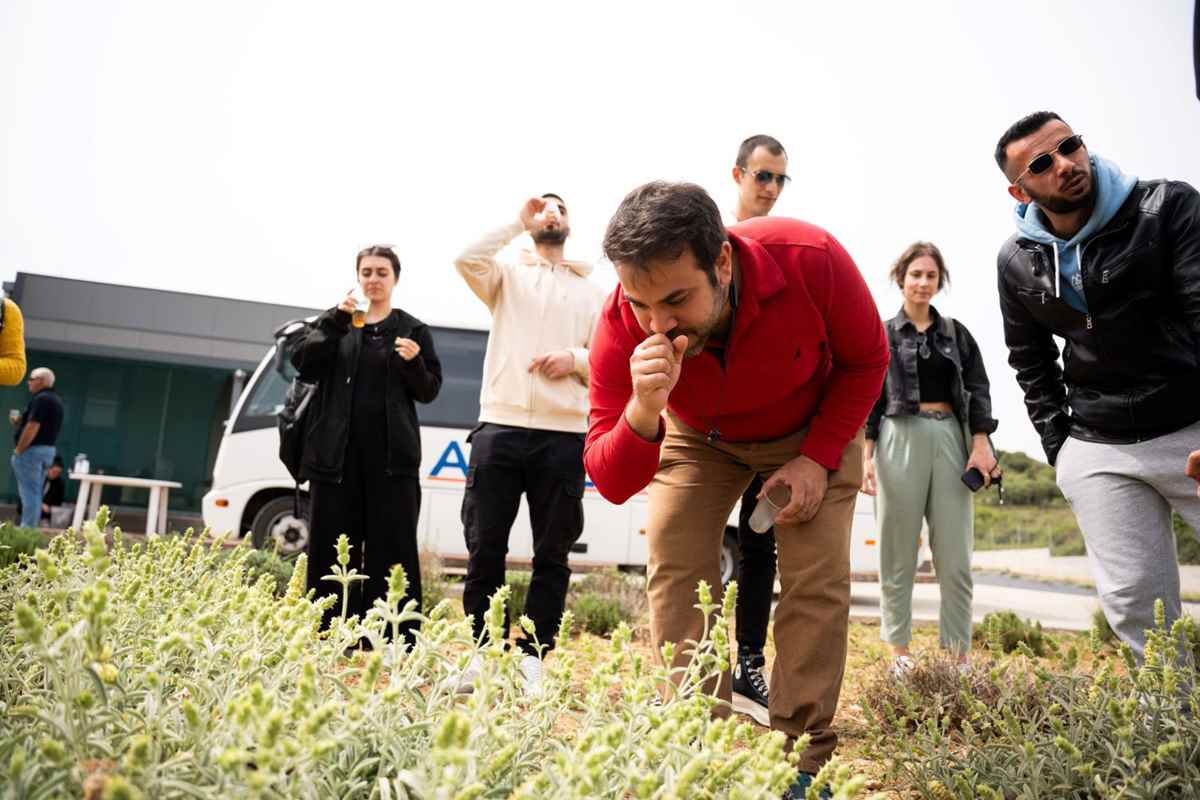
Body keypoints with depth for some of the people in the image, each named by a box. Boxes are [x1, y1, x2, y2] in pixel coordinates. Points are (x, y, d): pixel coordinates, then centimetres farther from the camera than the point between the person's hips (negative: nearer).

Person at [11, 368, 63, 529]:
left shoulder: (41, 398, -16)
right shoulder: (56, 399, 15)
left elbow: (33, 427, -23)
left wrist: (18, 450, -16)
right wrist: (20, 422, 14)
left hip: (32, 450, -10)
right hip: (48, 450, 10)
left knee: (29, 492, -7)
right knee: (35, 493, 13)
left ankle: (27, 529, -5)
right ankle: (31, 528, 16)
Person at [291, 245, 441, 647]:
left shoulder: (413, 330, 9)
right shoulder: (333, 321, 14)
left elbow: (429, 391, 4)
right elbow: (303, 365, -1)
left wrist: (414, 364, -16)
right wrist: (335, 323, -12)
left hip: (391, 454, -2)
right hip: (336, 451, 2)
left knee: (392, 547, -3)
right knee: (331, 545, 3)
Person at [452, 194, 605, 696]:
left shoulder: (592, 292, 19)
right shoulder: (507, 274, 16)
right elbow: (467, 261, -6)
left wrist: (575, 357, -7)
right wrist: (519, 222, 0)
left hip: (563, 435, 1)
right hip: (499, 427, -1)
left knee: (552, 555, 1)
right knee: (485, 548, 0)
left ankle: (531, 659, 7)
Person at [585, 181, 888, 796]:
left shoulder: (811, 260, -37)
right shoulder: (621, 327, -34)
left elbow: (865, 360, -14)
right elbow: (611, 483, -31)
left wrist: (819, 458, -23)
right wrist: (643, 410, -51)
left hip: (813, 428, -1)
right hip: (697, 436, 1)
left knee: (819, 579, -10)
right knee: (674, 572, -9)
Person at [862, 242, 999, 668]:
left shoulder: (957, 333, 17)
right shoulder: (882, 335, 10)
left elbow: (978, 389, 10)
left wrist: (981, 443, -4)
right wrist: (866, 455, -5)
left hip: (951, 438, 2)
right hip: (900, 439, -2)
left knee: (955, 556, -1)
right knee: (899, 555, 2)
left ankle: (957, 653, 5)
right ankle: (900, 650, 9)